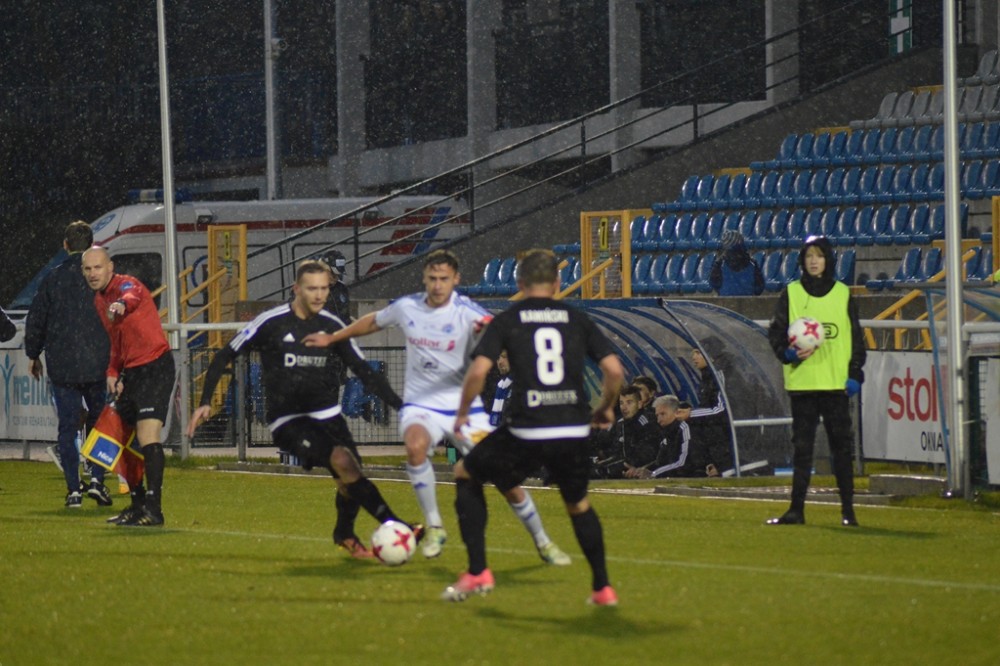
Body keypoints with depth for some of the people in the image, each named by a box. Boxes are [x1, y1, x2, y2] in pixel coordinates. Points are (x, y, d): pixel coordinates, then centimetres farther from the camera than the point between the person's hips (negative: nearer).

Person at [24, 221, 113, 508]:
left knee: (67, 428, 5)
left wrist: (33, 355, 20)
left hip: (62, 366, 0)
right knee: (99, 422, 14)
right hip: (98, 365, 0)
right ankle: (97, 479, 0)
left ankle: (73, 489, 0)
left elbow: (35, 320, 7)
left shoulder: (53, 278, 1)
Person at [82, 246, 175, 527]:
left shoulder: (126, 284, -13)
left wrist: (123, 304, -63)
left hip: (155, 368, -10)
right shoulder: (99, 300, 14)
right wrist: (113, 372, 8)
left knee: (147, 437, -19)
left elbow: (133, 296, -40)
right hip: (131, 372, 10)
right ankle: (138, 503, 24)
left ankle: (154, 508, -22)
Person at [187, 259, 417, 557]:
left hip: (326, 415, 5)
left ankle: (345, 534, 30)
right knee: (342, 461, -27)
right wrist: (205, 402, -6)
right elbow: (224, 357, 1)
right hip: (287, 421, -5)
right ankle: (394, 525, -30)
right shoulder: (271, 323, -8)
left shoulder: (332, 325, 4)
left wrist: (401, 405, 5)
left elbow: (364, 371, 12)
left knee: (351, 479, -3)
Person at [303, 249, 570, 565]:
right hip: (420, 406, 1)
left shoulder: (466, 312, -13)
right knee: (415, 445, -34)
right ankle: (434, 527, -17)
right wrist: (332, 337, 27)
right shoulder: (407, 307, -2)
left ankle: (542, 542, 19)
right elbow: (373, 321, 20)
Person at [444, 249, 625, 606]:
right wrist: (605, 408, 21)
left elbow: (478, 371, -8)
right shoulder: (577, 319, 10)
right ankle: (602, 587, 23)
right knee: (578, 504, 29)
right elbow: (615, 370, 3)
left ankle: (477, 572, 12)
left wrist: (463, 413, 8)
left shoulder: (507, 321, 4)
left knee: (465, 473, 21)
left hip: (526, 430, -3)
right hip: (574, 430, 3)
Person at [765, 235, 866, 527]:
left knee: (841, 446, 0)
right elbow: (776, 332, 6)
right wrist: (788, 352, -13)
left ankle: (848, 509, 4)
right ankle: (797, 509, 4)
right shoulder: (791, 294, 7)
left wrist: (855, 372, 1)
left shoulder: (843, 294, 8)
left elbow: (856, 337, 10)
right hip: (802, 381, 0)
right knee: (802, 446, 2)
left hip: (836, 382, 0)